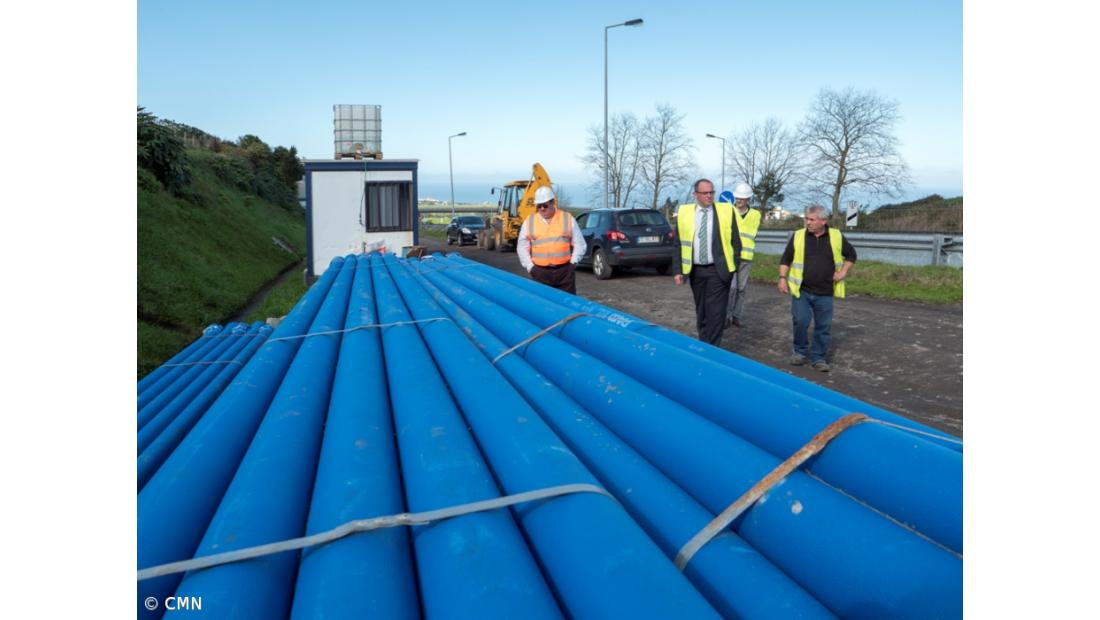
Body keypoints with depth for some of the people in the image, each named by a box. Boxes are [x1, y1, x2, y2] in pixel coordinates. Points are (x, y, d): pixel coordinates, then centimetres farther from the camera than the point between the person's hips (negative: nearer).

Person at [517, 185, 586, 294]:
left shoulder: (568, 219, 7)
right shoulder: (529, 222, 8)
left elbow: (579, 244, 10)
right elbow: (522, 247, 11)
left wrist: (573, 262, 0)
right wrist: (529, 266, 1)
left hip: (565, 270, 0)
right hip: (540, 272, 0)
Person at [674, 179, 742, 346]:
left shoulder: (726, 210, -2)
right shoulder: (684, 212, 2)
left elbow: (735, 241, 1)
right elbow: (678, 244, 5)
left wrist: (733, 267, -4)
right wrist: (678, 270, 1)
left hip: (718, 270, -2)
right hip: (695, 270, 3)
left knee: (716, 312, -5)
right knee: (701, 311, 15)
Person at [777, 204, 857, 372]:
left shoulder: (836, 237, 1)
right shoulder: (798, 236, -1)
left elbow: (851, 254, 14)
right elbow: (786, 259, 5)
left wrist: (843, 272, 2)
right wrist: (782, 278, -5)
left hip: (825, 293, 1)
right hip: (801, 291, -1)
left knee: (823, 327, 4)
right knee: (800, 321, -9)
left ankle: (818, 358, 17)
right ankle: (800, 351, 14)